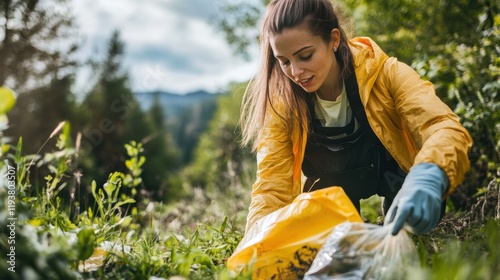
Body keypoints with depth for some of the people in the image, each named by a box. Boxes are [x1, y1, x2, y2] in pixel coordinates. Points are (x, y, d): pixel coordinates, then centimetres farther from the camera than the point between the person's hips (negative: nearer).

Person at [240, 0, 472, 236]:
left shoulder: (383, 73, -30)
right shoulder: (281, 105, -25)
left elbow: (446, 128, -41)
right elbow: (272, 186, -27)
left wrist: (427, 177, -63)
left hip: (391, 169, -2)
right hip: (332, 187, 3)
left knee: (426, 204, -28)